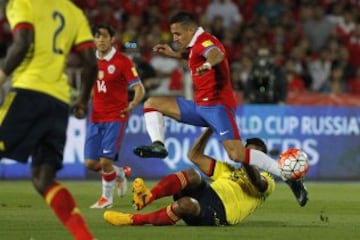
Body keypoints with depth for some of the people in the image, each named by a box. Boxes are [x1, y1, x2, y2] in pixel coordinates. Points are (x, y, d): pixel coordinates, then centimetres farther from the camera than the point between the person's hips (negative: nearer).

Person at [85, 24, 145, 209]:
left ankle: (107, 198, 11)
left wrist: (132, 105, -26)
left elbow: (139, 88, -12)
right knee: (91, 162, 2)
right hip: (95, 117, 6)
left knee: (105, 161, -11)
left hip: (116, 117, -6)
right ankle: (120, 173, 30)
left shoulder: (122, 61, -10)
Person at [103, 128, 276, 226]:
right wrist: (210, 129, 23)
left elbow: (257, 183, -10)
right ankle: (147, 197, -48)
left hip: (218, 213, -6)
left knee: (185, 204, -38)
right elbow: (194, 156, 30)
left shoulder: (266, 181, 17)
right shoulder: (228, 169, 36)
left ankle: (134, 220, -32)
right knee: (192, 174, -27)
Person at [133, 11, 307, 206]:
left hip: (217, 105, -10)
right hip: (200, 106, 10)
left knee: (237, 154, -25)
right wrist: (173, 54, 34)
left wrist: (208, 64, -59)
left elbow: (217, 54, -36)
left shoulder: (204, 41, -11)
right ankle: (158, 145, -13)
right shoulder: (196, 45, 18)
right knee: (152, 103, 8)